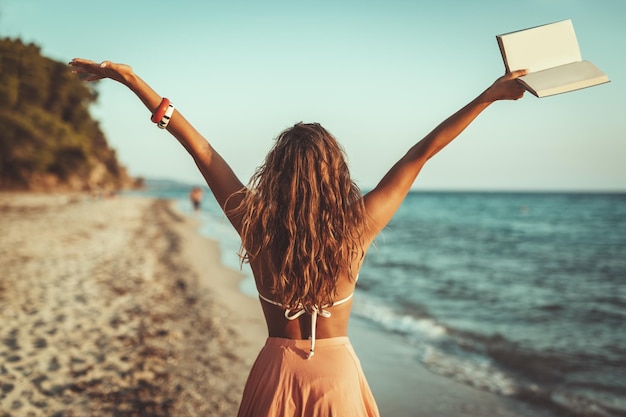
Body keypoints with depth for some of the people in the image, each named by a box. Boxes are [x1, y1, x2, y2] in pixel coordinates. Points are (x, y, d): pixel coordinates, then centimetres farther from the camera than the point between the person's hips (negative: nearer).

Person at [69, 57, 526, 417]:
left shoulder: (256, 225, -16)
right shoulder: (356, 226, -17)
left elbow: (199, 147, -11)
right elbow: (421, 154, -13)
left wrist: (129, 77, -1)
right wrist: (491, 94, -4)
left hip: (276, 372, 1)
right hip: (337, 373, 0)